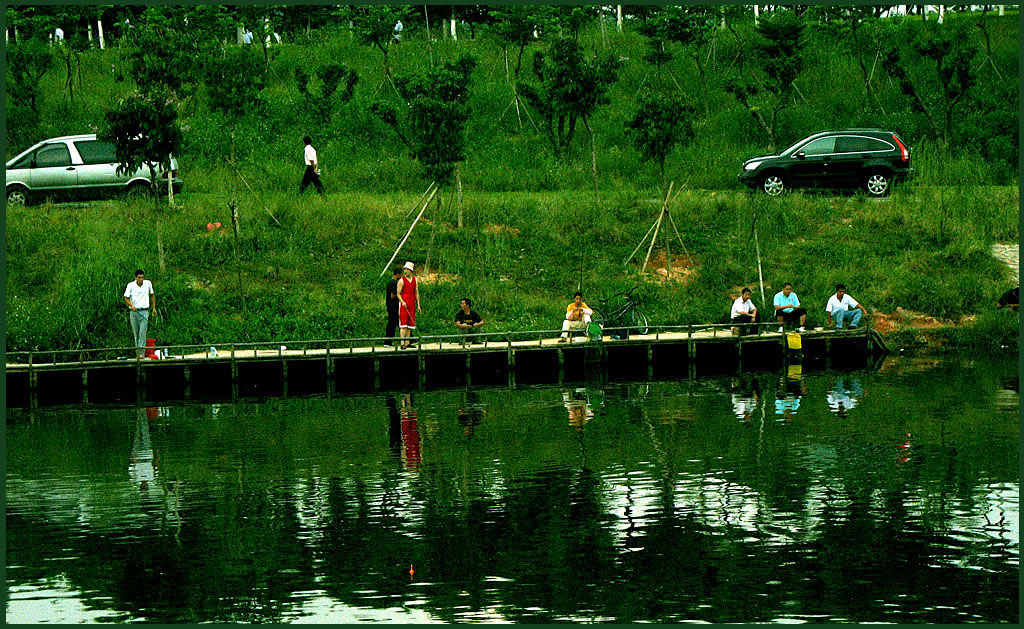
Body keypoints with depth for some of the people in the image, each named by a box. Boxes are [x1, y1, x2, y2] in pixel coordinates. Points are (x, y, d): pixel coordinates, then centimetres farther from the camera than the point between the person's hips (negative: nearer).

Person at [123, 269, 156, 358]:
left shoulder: (148, 283, 3)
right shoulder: (130, 285, -3)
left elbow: (152, 295, 18)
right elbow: (126, 298, -2)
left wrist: (154, 307, 18)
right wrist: (131, 305, -22)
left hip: (144, 312, 0)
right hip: (134, 312, 0)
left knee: (142, 332, -12)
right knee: (136, 333, 5)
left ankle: (142, 352, -16)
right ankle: (137, 351, 16)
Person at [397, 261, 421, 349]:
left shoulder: (415, 280, 12)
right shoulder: (402, 280, -2)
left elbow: (416, 293, 16)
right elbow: (398, 293, -4)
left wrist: (418, 305, 11)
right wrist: (402, 302, -19)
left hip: (412, 304, 5)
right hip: (403, 304, -5)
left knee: (410, 324, 4)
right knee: (403, 324, -10)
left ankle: (407, 342, 8)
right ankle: (402, 343, -14)